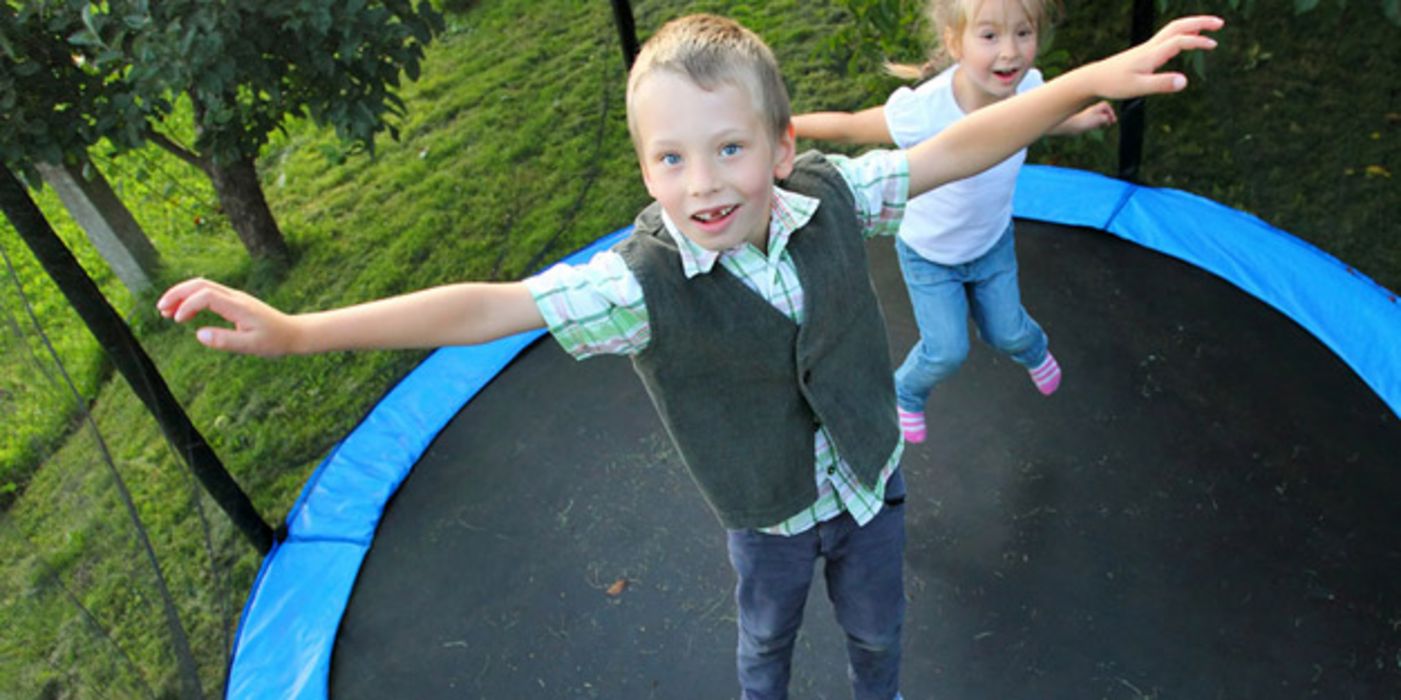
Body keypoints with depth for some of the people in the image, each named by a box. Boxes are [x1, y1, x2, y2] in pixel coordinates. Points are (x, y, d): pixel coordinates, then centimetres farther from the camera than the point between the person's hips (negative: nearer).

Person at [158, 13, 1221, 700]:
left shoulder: (831, 197, -23)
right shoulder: (642, 281, -32)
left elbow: (954, 150, -18)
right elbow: (494, 305, -38)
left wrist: (1091, 79, -25)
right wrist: (299, 329, -43)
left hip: (873, 484, 2)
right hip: (769, 519, -2)